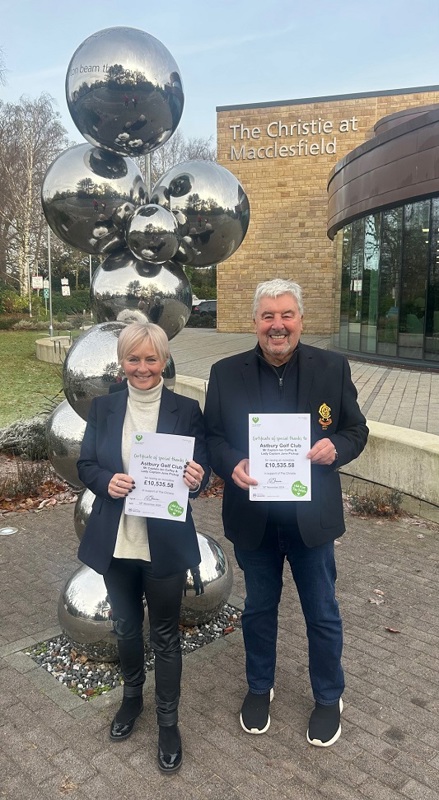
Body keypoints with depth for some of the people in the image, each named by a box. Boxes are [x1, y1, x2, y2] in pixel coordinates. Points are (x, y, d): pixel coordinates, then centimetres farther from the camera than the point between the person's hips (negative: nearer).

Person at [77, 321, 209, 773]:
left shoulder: (186, 410, -7)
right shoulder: (103, 407, 0)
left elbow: (201, 470, -5)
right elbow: (85, 466, 1)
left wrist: (196, 480, -28)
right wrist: (107, 481, -20)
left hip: (165, 544, -2)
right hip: (115, 542, 3)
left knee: (164, 634, 13)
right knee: (125, 627, 22)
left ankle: (168, 720, 34)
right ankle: (132, 696, 49)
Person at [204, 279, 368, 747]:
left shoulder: (332, 368, -7)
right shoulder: (226, 373, -5)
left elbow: (356, 430, 0)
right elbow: (212, 437, -1)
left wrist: (335, 448, -22)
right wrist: (231, 465, -21)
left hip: (312, 515, 0)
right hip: (252, 515, 1)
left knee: (322, 613, 17)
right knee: (259, 608, 21)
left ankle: (329, 697, 42)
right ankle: (259, 688, 46)